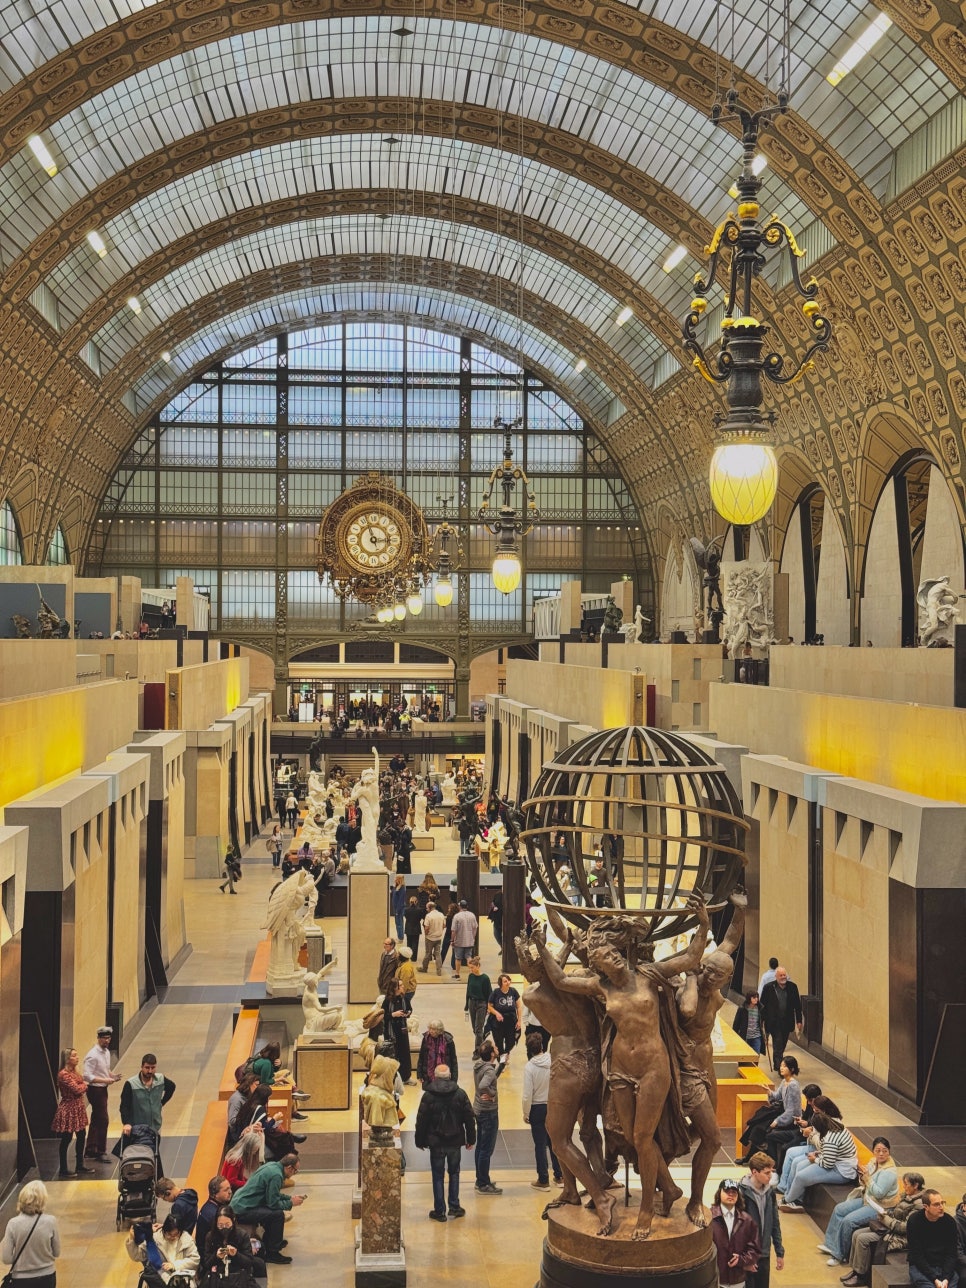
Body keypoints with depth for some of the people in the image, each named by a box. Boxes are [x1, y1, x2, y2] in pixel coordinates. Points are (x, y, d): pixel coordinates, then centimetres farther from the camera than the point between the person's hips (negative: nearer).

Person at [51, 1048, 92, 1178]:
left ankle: (80, 1165, 25)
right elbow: (77, 1089, -21)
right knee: (66, 1139, -1)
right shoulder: (63, 1074, -19)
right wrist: (85, 1085, -4)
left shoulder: (74, 1072, 11)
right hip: (69, 1109, -9)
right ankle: (63, 1170, 7)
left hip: (78, 1108, 9)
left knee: (82, 1136, 14)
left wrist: (83, 1087, -3)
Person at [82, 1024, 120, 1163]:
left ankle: (90, 1150, 27)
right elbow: (87, 1076, -24)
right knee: (103, 1120, -6)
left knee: (96, 1120, 16)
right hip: (95, 1090, -9)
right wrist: (105, 1080, -24)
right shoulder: (93, 1055, -19)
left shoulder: (106, 1052, 9)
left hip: (102, 1089, 9)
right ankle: (101, 1152, 3)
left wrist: (112, 1075, 2)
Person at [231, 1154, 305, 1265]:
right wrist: (291, 1203, -4)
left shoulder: (272, 1166, 9)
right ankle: (272, 1254, -6)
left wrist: (290, 1197, 17)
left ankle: (271, 1241, 30)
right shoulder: (276, 1175, -20)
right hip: (242, 1211, -11)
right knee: (278, 1214, -18)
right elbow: (273, 1203, -18)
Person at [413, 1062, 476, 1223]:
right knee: (454, 1173, 17)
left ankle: (440, 1211, 9)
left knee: (438, 1176, 7)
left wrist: (420, 1141, 5)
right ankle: (454, 1207, 17)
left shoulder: (428, 1096, -10)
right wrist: (470, 1139, 10)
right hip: (455, 1141, 2)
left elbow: (421, 1121, -6)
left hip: (436, 1143, -2)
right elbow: (469, 1118, 0)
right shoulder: (460, 1094, -4)